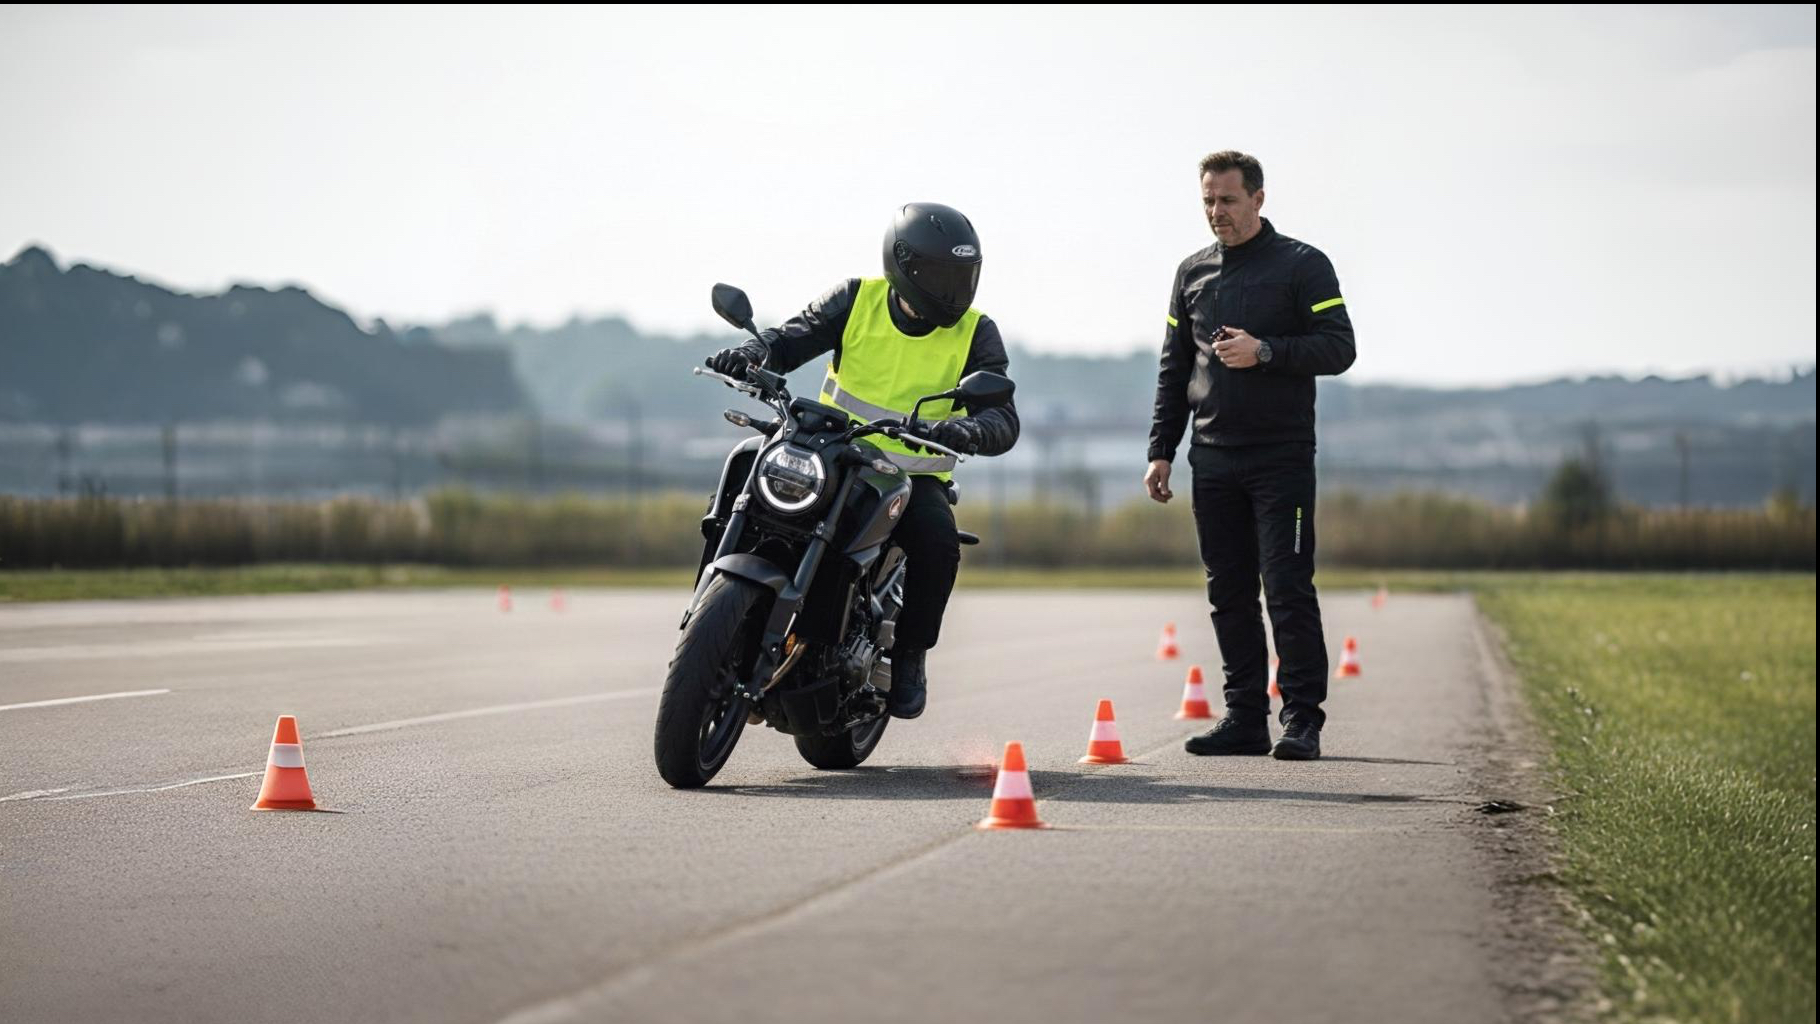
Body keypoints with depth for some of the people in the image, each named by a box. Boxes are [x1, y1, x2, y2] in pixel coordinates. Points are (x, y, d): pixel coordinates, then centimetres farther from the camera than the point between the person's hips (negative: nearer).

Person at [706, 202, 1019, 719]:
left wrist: (967, 432, -40)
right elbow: (793, 337, -9)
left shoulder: (975, 334, -7)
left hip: (915, 476, -1)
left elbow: (1003, 419, -16)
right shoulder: (857, 300, -3)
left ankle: (909, 656, -8)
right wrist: (752, 353, -33)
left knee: (938, 544, -31)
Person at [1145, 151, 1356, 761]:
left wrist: (1264, 351, -19)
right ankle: (1245, 717, 11)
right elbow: (1174, 369, 18)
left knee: (1288, 589, -9)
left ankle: (1301, 719, -6)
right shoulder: (1193, 273, 15)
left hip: (1283, 458, -5)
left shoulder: (1303, 265, 0)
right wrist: (1161, 449, 11)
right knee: (1229, 594, 5)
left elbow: (1338, 348, -7)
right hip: (1213, 460, 5)